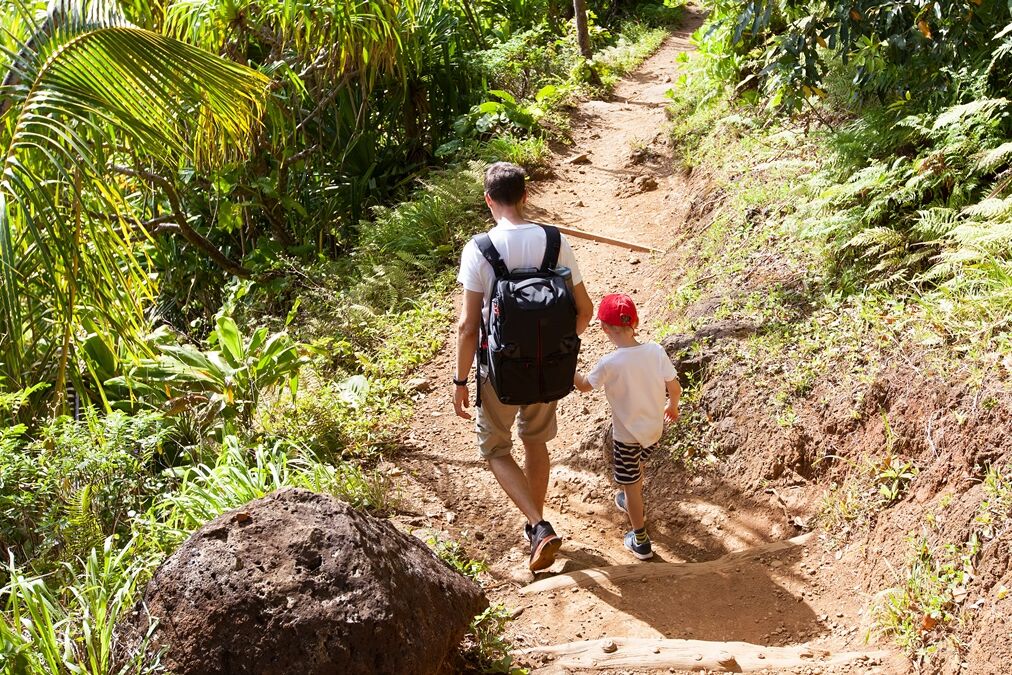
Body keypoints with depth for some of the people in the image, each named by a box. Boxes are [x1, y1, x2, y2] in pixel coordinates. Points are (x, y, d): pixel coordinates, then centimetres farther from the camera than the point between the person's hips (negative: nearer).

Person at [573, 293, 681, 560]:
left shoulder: (609, 363, -27)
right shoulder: (656, 351, -17)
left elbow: (584, 385, -9)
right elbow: (675, 387, -7)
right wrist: (672, 406, 14)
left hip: (626, 435, -5)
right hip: (654, 429, 5)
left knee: (630, 485, 13)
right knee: (636, 468, 33)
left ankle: (641, 542, 26)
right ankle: (634, 505, 57)